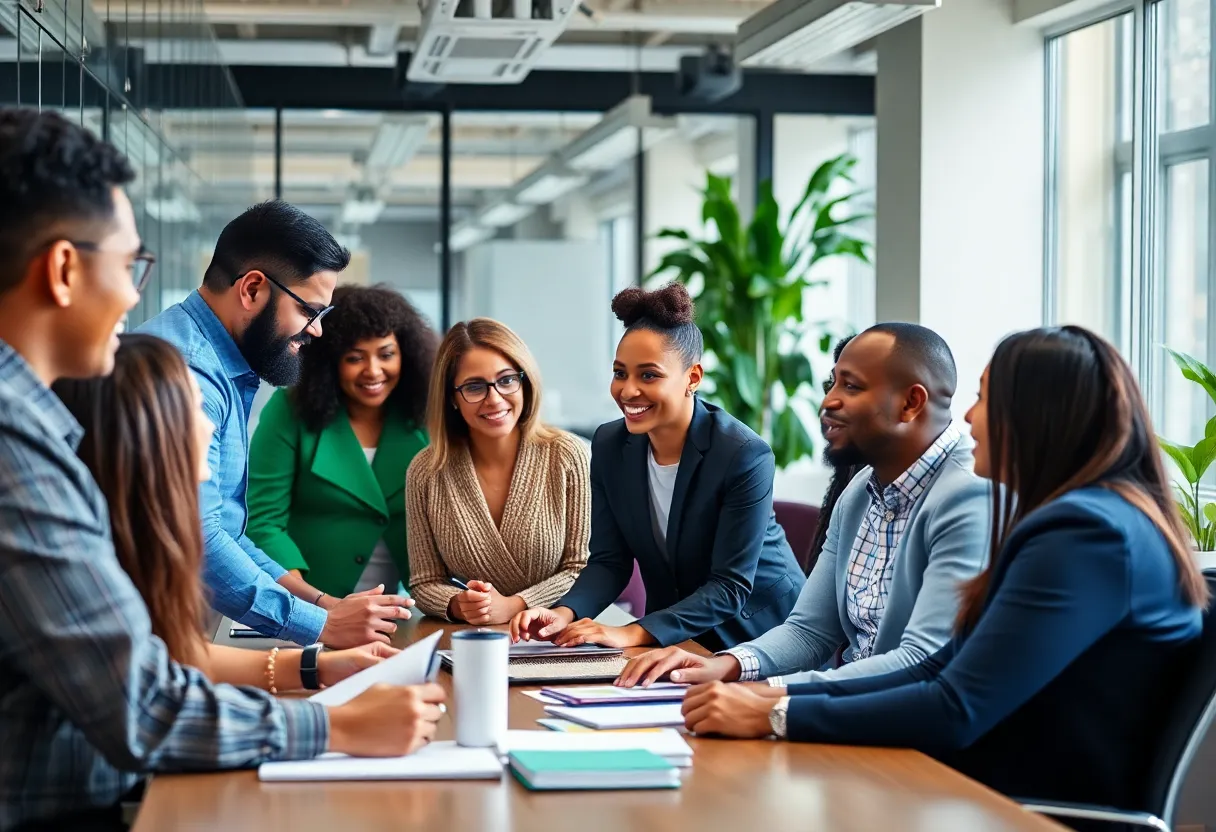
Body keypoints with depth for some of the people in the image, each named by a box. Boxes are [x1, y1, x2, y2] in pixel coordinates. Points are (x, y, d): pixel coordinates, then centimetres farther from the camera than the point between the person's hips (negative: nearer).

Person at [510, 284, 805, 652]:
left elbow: (730, 587, -22)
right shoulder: (610, 445, -4)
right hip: (673, 632, 5)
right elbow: (610, 561, -1)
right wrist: (564, 614, -22)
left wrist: (634, 634, -32)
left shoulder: (745, 456, -20)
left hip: (760, 631, -5)